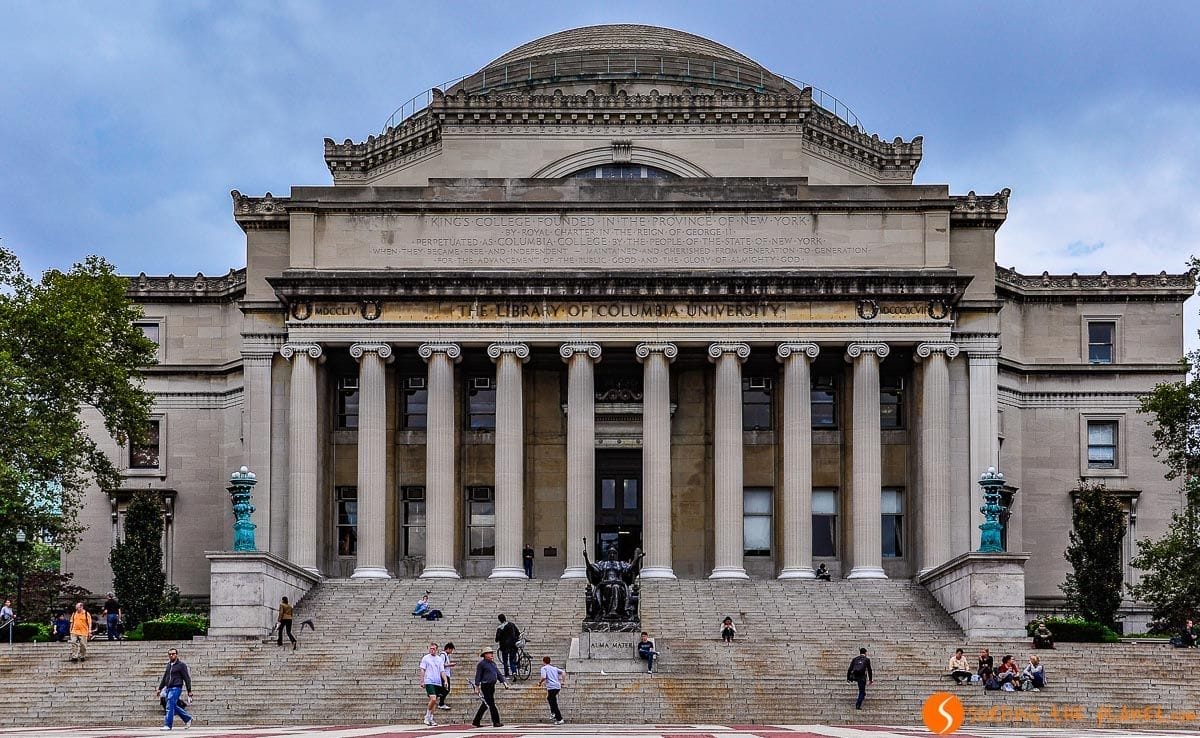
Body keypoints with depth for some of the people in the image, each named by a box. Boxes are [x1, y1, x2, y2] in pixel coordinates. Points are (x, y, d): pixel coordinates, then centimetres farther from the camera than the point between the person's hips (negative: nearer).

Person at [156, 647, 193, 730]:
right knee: (174, 706, 10)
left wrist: (189, 691, -7)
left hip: (176, 688, -7)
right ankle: (187, 718, 26)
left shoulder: (181, 665, -3)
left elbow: (187, 678, -4)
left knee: (170, 706, -13)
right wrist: (160, 688, 17)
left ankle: (168, 725, -11)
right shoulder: (168, 665, 16)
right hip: (168, 688, 7)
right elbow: (164, 678, 23)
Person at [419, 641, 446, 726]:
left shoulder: (439, 659, 13)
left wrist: (445, 681, 0)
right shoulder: (425, 658, 3)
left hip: (438, 682, 5)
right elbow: (422, 670, 2)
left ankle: (430, 718, 13)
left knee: (434, 701, 5)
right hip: (429, 682, -5)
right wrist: (422, 681, -5)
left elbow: (442, 671, 12)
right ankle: (427, 717, -6)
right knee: (433, 699, -19)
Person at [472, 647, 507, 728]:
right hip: (485, 686, -8)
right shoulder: (481, 664, -5)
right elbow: (478, 676, -7)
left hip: (492, 686, 8)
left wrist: (504, 682, 11)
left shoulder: (493, 663, 19)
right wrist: (477, 687, -11)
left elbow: (498, 673, 20)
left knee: (485, 705, 11)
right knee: (491, 704, -8)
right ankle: (496, 722, -5)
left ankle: (476, 721, 18)